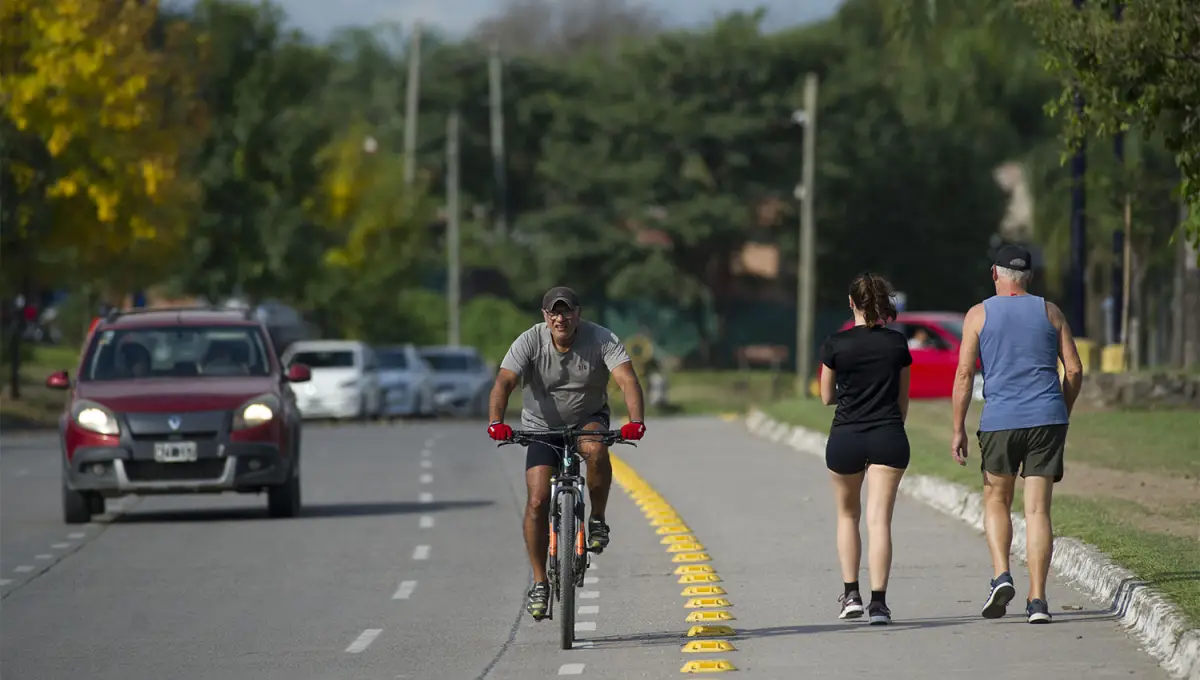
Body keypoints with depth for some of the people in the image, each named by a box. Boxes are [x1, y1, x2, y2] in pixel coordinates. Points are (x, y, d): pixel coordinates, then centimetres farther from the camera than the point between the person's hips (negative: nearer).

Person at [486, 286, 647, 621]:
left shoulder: (602, 340, -18)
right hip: (542, 427, 1)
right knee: (537, 501, -13)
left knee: (595, 449, -36)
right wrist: (496, 422, -47)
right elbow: (504, 382, -28)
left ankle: (597, 521, -13)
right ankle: (539, 584, -2)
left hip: (588, 419, -1)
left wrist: (636, 421, -47)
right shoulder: (529, 342, -17)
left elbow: (628, 380, -29)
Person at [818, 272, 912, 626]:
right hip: (888, 437, 0)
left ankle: (851, 594, 15)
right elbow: (903, 398, 9)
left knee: (848, 515, 19)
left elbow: (827, 397, 6)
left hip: (845, 438, 0)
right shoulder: (897, 343, 1)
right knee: (880, 520, -3)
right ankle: (878, 601, -14)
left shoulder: (836, 345, -5)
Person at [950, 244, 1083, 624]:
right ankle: (1037, 599, -6)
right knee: (1038, 509, 1)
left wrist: (958, 429, 1)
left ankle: (1001, 576, -3)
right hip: (1047, 420, 1)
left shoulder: (979, 315, 4)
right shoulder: (1050, 313, 9)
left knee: (996, 501, 17)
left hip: (999, 421, -1)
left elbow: (964, 373, -2)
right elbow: (1074, 370, 7)